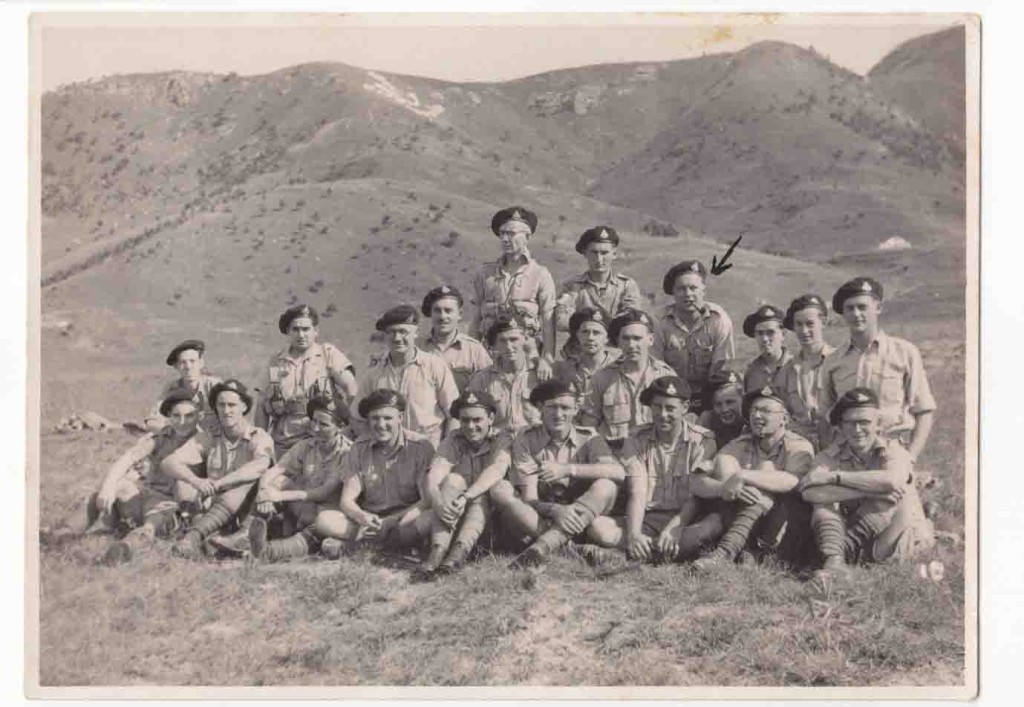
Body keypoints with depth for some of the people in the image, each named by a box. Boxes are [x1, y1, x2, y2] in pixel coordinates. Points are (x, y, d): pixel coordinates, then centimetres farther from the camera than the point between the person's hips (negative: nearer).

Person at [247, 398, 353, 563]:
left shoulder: (347, 452, -11)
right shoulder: (306, 446, 4)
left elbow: (326, 492, -18)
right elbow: (271, 472, -3)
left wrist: (282, 495, -25)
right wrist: (264, 491, -26)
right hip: (303, 511, 5)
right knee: (278, 481, -14)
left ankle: (268, 551, -52)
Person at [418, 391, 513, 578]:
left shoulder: (501, 440, -2)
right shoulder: (453, 441, 3)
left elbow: (496, 470, -23)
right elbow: (433, 477, -13)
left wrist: (466, 497, -40)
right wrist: (438, 502, -36)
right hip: (453, 519, 1)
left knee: (483, 491, -27)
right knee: (452, 480, -23)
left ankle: (460, 551, -45)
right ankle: (438, 551, -41)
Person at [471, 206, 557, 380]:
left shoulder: (540, 274, 3)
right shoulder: (486, 273, 11)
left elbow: (548, 322, -3)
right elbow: (477, 318, 13)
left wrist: (547, 359, -14)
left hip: (527, 354, -2)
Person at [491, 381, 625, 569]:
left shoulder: (588, 439, 1)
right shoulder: (526, 440, -2)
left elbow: (619, 473, -19)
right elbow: (529, 498, -11)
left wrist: (568, 469, -28)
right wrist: (556, 510, -32)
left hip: (579, 521, 0)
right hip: (537, 520, 0)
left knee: (606, 486, -26)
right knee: (501, 489, -23)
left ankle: (543, 546, -39)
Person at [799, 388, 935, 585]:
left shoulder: (893, 452, -9)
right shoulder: (831, 456, -4)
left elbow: (892, 481, -35)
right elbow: (810, 493, -26)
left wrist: (835, 476, -29)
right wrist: (868, 490, -33)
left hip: (905, 538, -2)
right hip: (862, 538, 2)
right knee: (824, 504, -21)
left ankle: (844, 549, -24)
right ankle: (834, 561, -41)